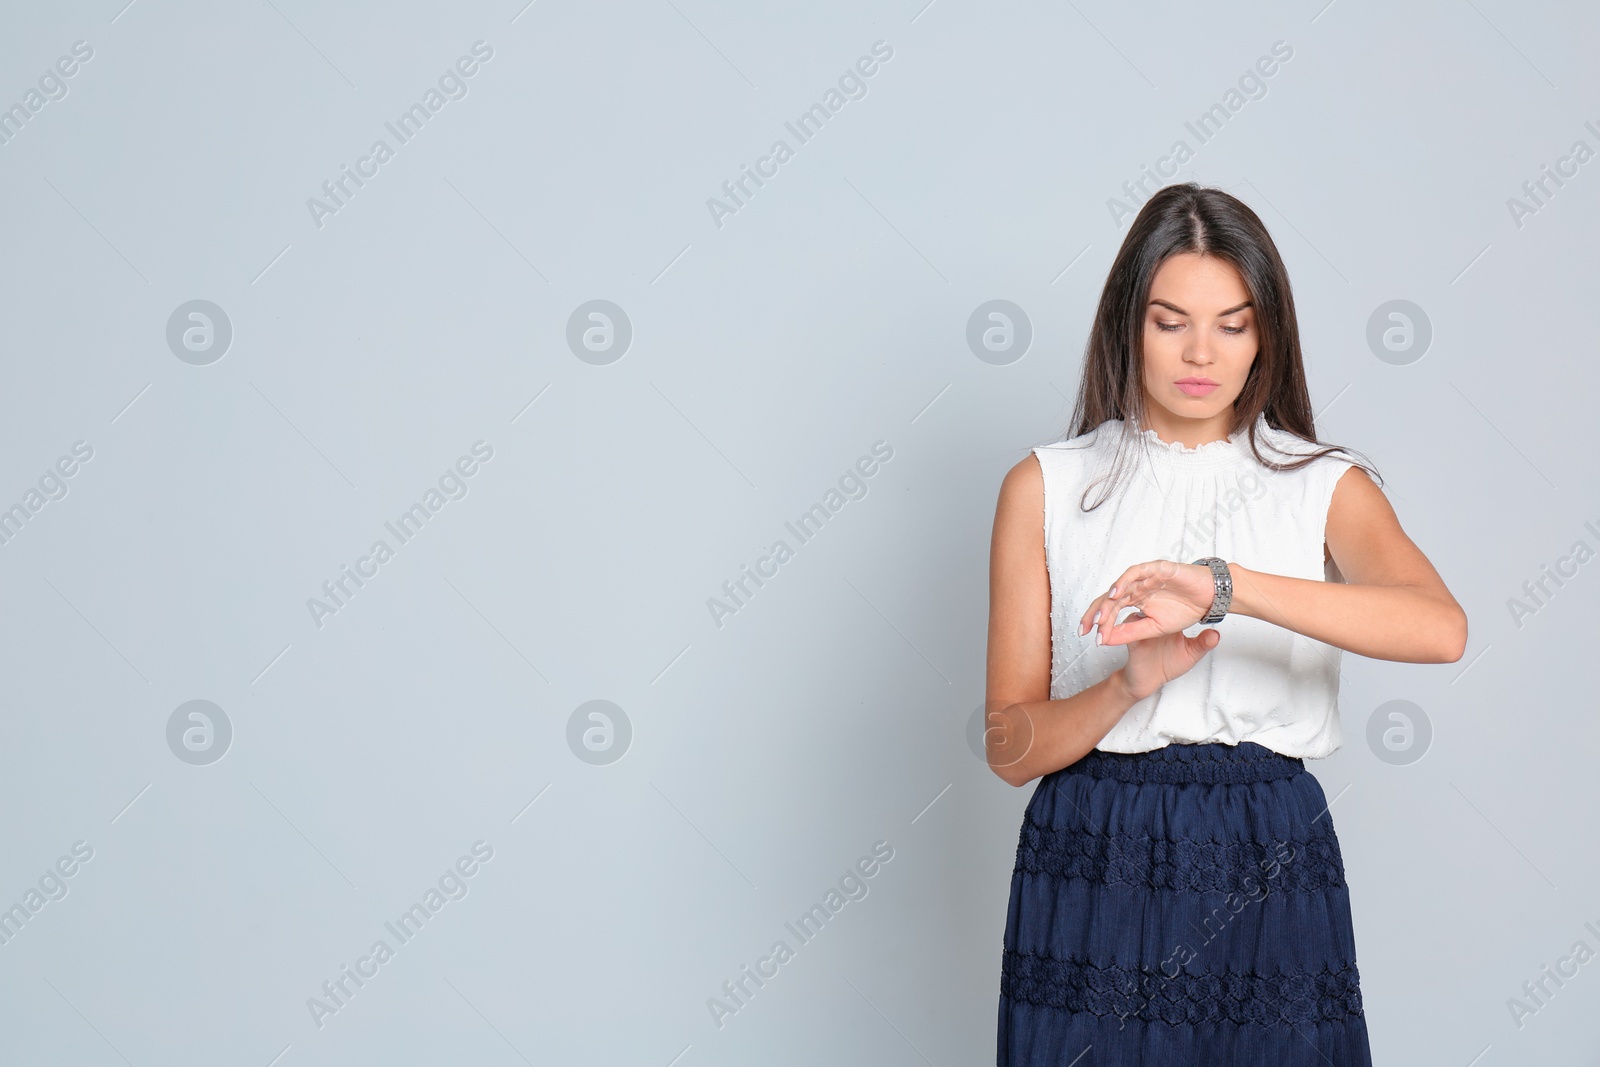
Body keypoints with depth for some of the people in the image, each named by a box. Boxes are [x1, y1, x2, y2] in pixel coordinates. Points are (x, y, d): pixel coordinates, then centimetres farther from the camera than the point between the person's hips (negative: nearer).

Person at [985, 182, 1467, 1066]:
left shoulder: (1323, 486, 2)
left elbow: (1440, 628, -20)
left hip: (1265, 872, 0)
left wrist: (1224, 586, -30)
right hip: (1092, 869, 0)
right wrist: (1129, 683, -21)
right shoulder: (1047, 487, 3)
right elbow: (1011, 746, -1)